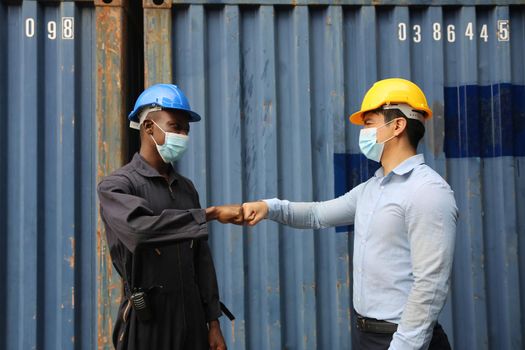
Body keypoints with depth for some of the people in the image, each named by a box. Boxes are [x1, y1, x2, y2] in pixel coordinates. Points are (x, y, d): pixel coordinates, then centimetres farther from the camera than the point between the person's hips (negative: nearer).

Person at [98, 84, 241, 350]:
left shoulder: (186, 188, 10)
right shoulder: (116, 186, -8)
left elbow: (201, 260, 10)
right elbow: (140, 230, -28)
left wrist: (213, 322, 8)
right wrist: (211, 214, -27)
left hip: (192, 318, 5)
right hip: (147, 321, -5)